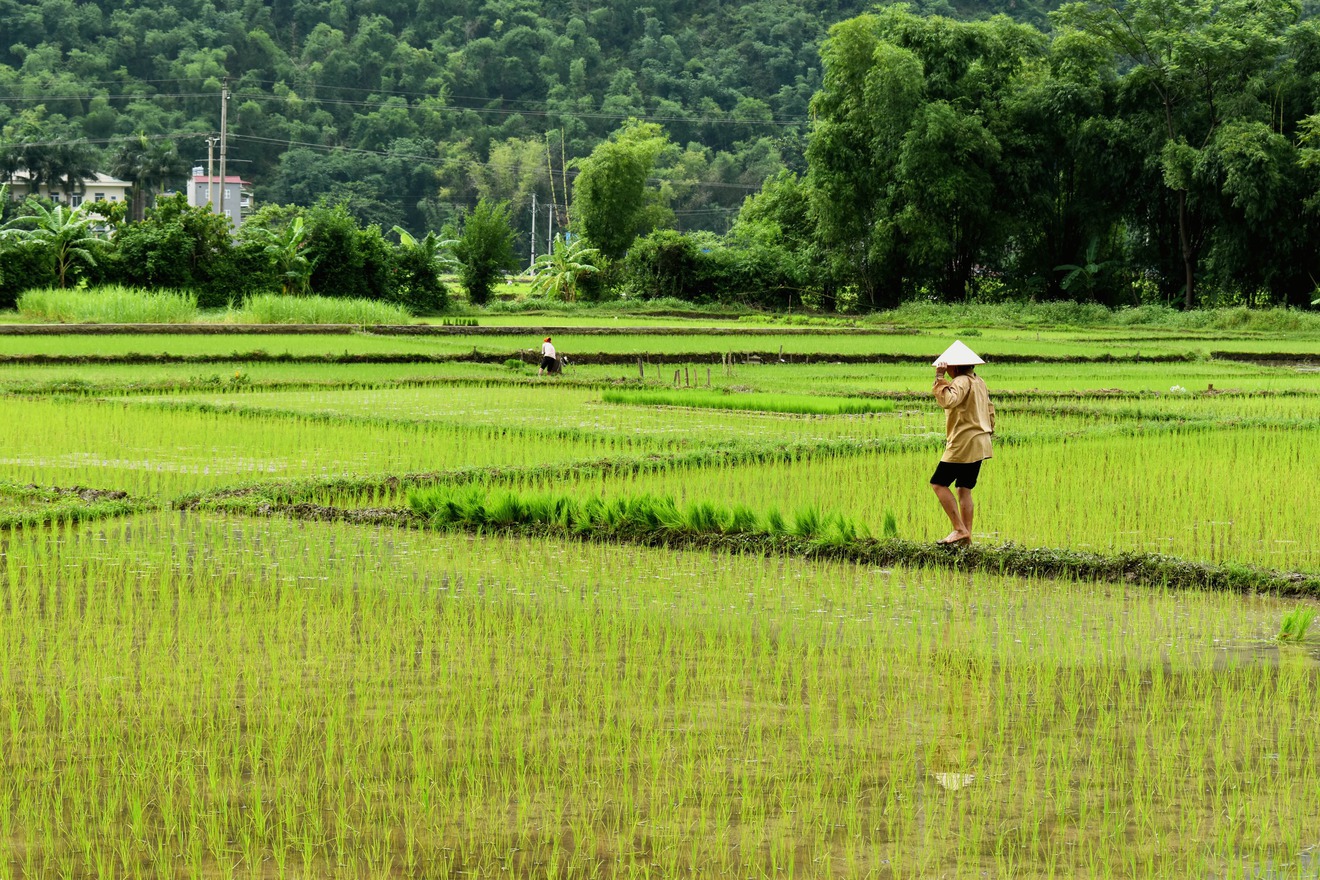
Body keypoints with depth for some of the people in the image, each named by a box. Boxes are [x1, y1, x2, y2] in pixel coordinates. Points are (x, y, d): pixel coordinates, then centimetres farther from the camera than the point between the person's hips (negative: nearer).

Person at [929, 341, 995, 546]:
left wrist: (939, 379, -26)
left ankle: (960, 529, -9)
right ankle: (966, 536, 9)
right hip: (980, 444, 10)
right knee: (964, 489, 12)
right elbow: (990, 409, 23)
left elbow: (947, 401, -34)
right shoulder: (978, 382, 15)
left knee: (938, 484, -3)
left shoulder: (962, 382, -16)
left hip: (963, 444, -10)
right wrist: (989, 431, 30)